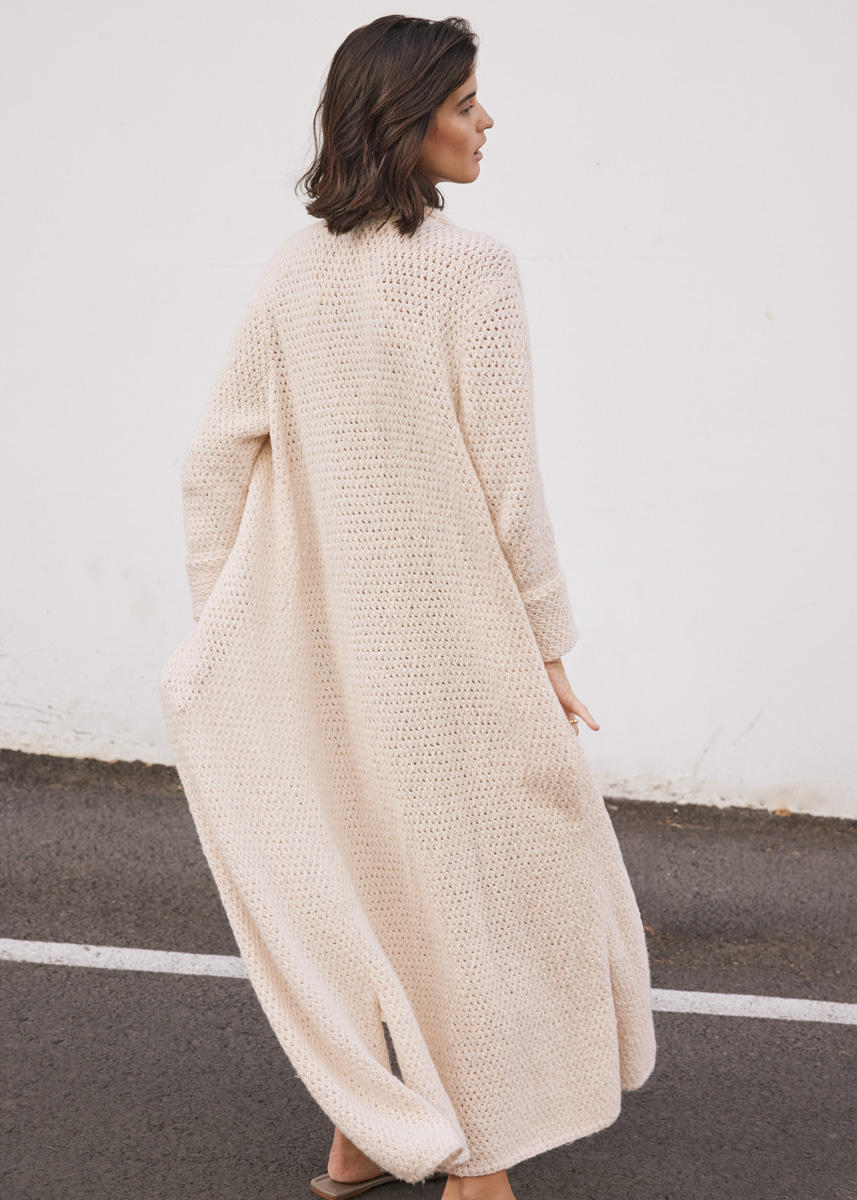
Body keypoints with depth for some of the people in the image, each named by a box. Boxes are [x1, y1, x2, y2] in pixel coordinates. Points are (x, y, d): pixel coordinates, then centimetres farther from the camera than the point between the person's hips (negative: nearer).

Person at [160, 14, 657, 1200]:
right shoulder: (470, 267, -15)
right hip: (451, 636, -6)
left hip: (324, 643, 6)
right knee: (477, 884, 9)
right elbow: (507, 482, -15)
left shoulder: (293, 271, 2)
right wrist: (549, 647, -5)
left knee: (359, 876, 18)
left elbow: (215, 460, 3)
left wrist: (225, 628, 11)